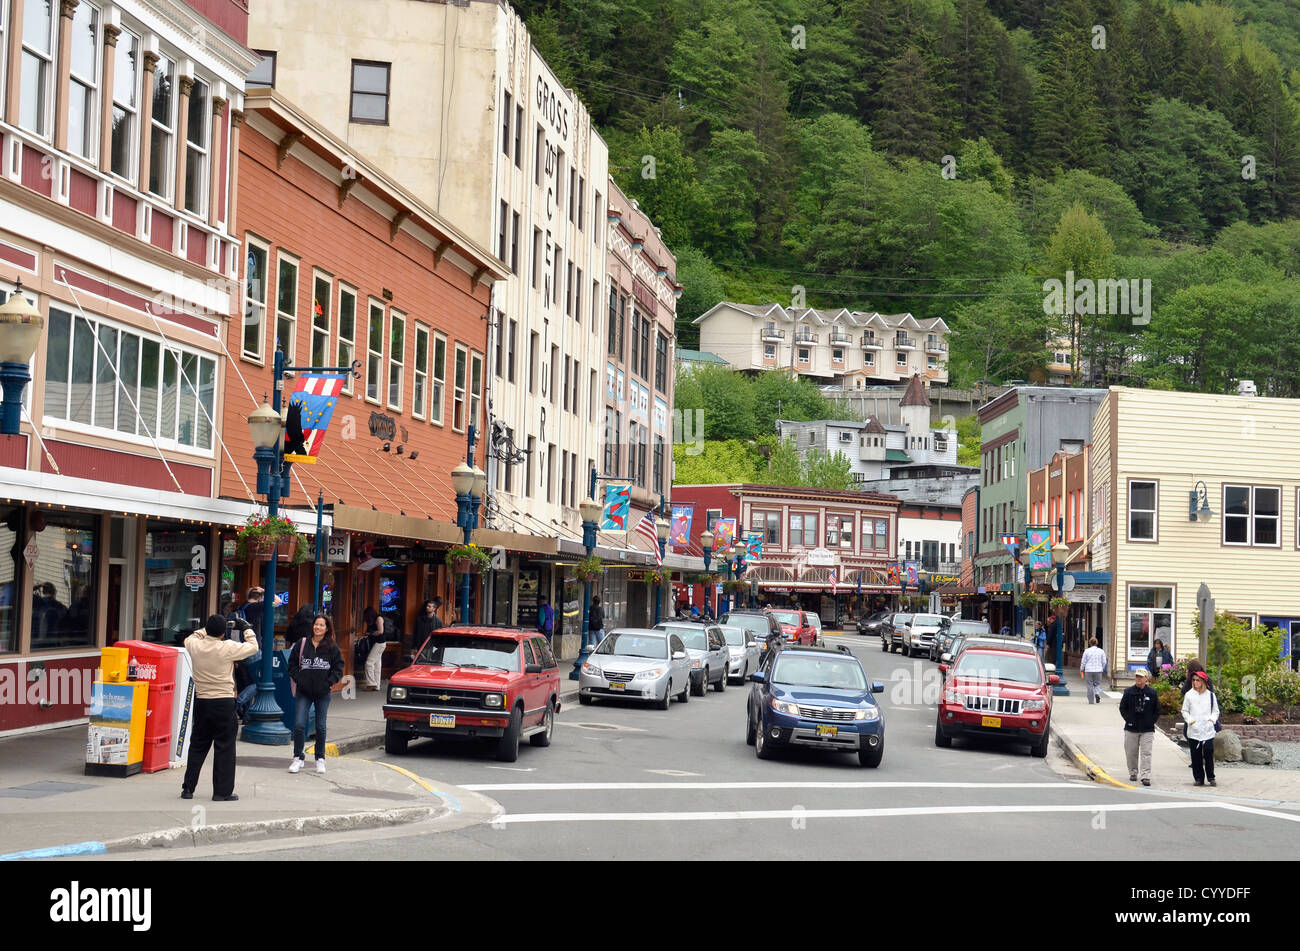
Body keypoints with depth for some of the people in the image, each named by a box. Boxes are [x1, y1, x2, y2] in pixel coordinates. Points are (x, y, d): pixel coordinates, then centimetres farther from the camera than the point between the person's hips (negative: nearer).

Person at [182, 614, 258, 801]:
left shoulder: (195, 646, -2)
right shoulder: (228, 648, -14)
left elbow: (189, 639, 22)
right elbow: (252, 647, -1)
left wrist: (206, 631, 25)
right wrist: (248, 630, 14)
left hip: (201, 702, 4)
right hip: (224, 702, -4)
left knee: (198, 745, 14)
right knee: (224, 747, 2)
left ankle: (188, 788, 16)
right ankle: (222, 792, 2)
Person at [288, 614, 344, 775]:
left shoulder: (332, 648, 0)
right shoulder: (302, 644, 1)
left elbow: (338, 668, 3)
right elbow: (292, 663, 8)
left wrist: (327, 683, -8)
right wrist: (298, 679, -5)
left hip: (323, 693, 0)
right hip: (303, 692, 0)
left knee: (321, 727, 8)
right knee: (299, 725, -8)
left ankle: (320, 759, 21)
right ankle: (298, 758, 4)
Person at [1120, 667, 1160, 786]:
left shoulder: (1152, 693, 1)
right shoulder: (1129, 692, 1)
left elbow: (1157, 710, 9)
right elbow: (1122, 708, 7)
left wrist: (1151, 722, -1)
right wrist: (1129, 720, -3)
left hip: (1147, 730, -1)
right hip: (1131, 729, 1)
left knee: (1146, 753, -8)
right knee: (1131, 753, 9)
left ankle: (1146, 776, -11)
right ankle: (1133, 773, 25)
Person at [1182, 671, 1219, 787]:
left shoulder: (1211, 695, 8)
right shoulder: (1189, 695, 6)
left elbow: (1216, 711, 14)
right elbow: (1184, 711, 9)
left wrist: (1212, 719, -4)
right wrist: (1190, 720, -6)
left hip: (1208, 730, 0)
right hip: (1193, 730, 0)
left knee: (1209, 753, -7)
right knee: (1196, 755, 1)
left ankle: (1211, 778, 1)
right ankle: (1198, 778, 9)